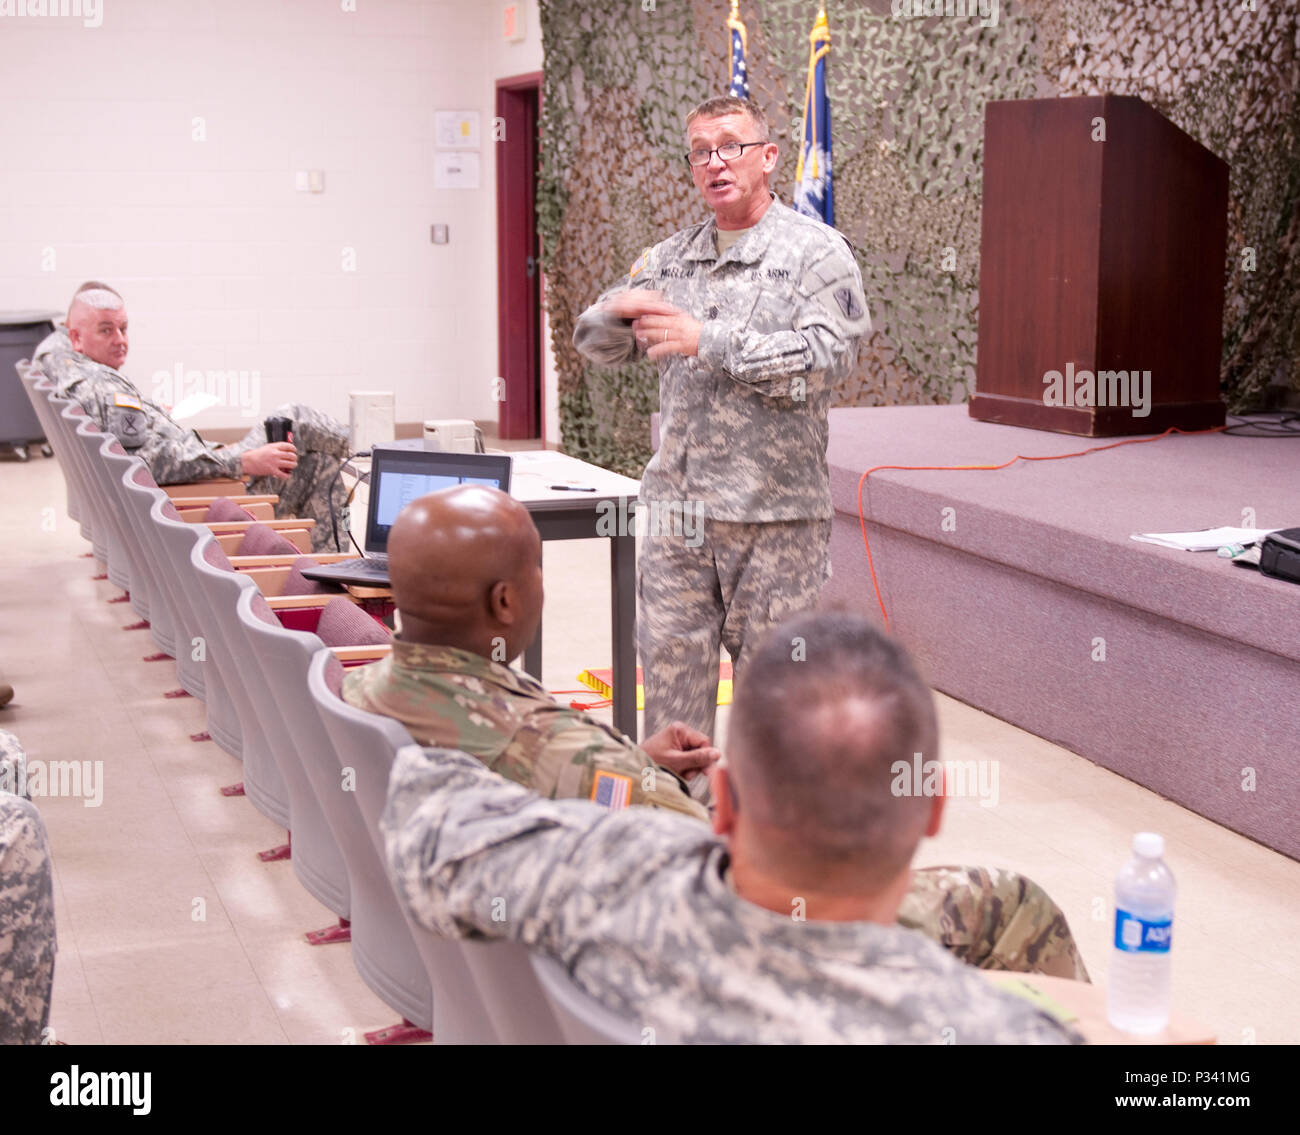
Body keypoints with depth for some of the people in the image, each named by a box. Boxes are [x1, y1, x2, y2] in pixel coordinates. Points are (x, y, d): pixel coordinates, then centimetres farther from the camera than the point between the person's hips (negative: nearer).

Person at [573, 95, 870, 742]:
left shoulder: (816, 252, -1)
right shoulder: (670, 258, 16)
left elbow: (827, 358, -16)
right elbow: (596, 344, 18)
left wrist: (708, 341, -18)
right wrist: (620, 310, -6)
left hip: (774, 513, -5)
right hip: (676, 506, 5)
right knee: (669, 662, 7)